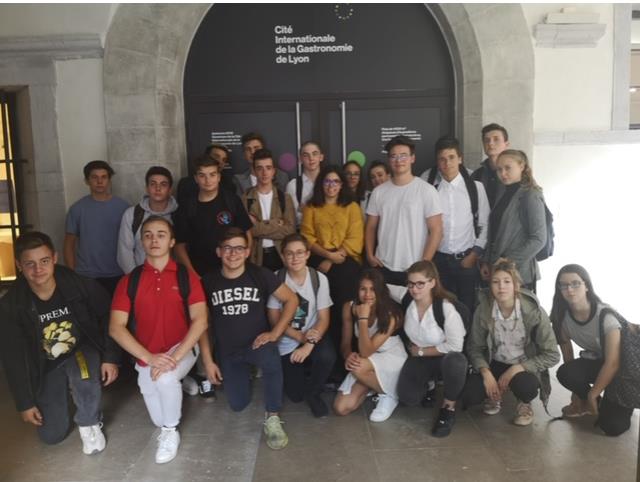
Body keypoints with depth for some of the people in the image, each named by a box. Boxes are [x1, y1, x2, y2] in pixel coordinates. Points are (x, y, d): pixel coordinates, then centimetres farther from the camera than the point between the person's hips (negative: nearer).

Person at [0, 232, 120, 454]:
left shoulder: (81, 285, -23)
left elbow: (107, 319, -6)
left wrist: (111, 357, -13)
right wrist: (25, 402, -7)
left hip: (82, 350, -2)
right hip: (46, 366, 2)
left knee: (84, 376, -38)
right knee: (52, 435, 0)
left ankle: (90, 424, -7)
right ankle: (67, 389, 31)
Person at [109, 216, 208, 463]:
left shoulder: (187, 276, -6)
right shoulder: (129, 281, -3)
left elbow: (200, 320, -14)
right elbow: (116, 328, -10)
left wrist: (175, 357, -27)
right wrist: (149, 357, -22)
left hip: (181, 349, -2)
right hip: (146, 357, 3)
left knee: (166, 378, -34)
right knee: (158, 420, 0)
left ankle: (171, 432, -6)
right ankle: (178, 383, 33)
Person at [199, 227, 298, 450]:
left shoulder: (260, 275, -11)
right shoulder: (208, 281, -7)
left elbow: (291, 300, -5)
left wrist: (275, 333, -13)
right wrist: (208, 361, -2)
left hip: (256, 342, -2)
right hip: (227, 351, 3)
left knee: (272, 360, -36)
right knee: (238, 405, 2)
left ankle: (272, 418, -16)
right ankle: (245, 375, 36)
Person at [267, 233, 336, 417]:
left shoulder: (319, 279, -10)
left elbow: (323, 318, -10)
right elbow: (274, 319, -10)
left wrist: (309, 344, -26)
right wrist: (300, 337, -21)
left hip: (313, 336, 0)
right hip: (287, 342, 0)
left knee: (327, 356, -33)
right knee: (295, 395, -3)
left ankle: (313, 392, -2)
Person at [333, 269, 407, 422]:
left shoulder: (390, 315, -25)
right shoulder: (349, 307, -13)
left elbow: (366, 352, -30)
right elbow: (345, 343, -5)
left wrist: (363, 318, -34)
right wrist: (349, 355, -29)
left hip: (392, 359, -4)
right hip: (366, 362, 4)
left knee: (358, 368, -36)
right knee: (341, 408, -11)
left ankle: (389, 394, -7)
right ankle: (371, 386, 17)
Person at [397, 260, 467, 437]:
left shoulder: (446, 307, -26)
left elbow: (454, 346, -25)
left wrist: (421, 351, -16)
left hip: (445, 357, -4)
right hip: (419, 358, 4)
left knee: (455, 361, -40)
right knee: (407, 398, -17)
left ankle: (449, 408, -12)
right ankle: (428, 383, 22)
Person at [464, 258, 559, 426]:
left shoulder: (534, 311, -22)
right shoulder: (483, 310, -16)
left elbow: (552, 355, -18)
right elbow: (475, 348, -5)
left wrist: (515, 369, -26)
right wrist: (486, 373, -23)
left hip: (525, 367, -2)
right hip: (495, 365, 2)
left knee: (525, 386, -37)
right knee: (469, 395, -23)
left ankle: (524, 403, 3)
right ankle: (496, 393, 13)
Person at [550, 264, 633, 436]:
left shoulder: (605, 315, -29)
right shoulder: (563, 316, -12)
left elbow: (613, 363, -27)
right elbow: (566, 350, -5)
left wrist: (592, 395, -20)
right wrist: (577, 391, -2)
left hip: (622, 366, -4)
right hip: (594, 361, 5)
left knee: (613, 426, -20)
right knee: (564, 373, -29)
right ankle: (587, 403, 2)